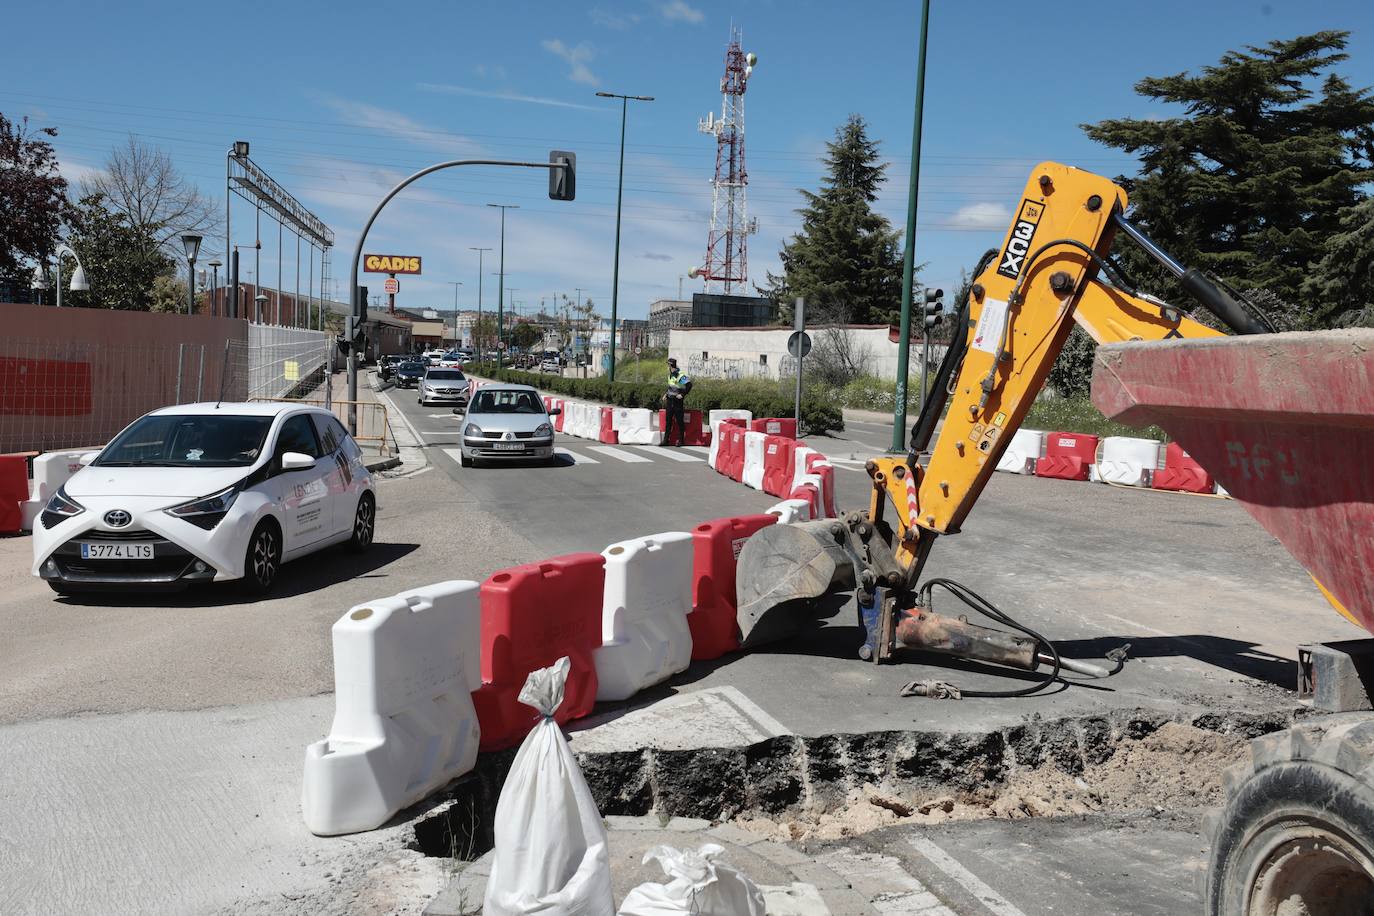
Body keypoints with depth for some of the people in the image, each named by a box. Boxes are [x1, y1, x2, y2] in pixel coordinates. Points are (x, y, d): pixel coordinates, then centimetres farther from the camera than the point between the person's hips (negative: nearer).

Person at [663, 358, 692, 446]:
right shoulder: (670, 375, 12)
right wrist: (666, 394, 15)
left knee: (680, 421, 0)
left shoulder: (680, 375, -16)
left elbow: (689, 385, -21)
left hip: (678, 401, -8)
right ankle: (666, 440, 11)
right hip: (670, 400, 8)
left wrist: (682, 394, -21)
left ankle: (681, 440, 7)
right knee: (668, 421, 7)